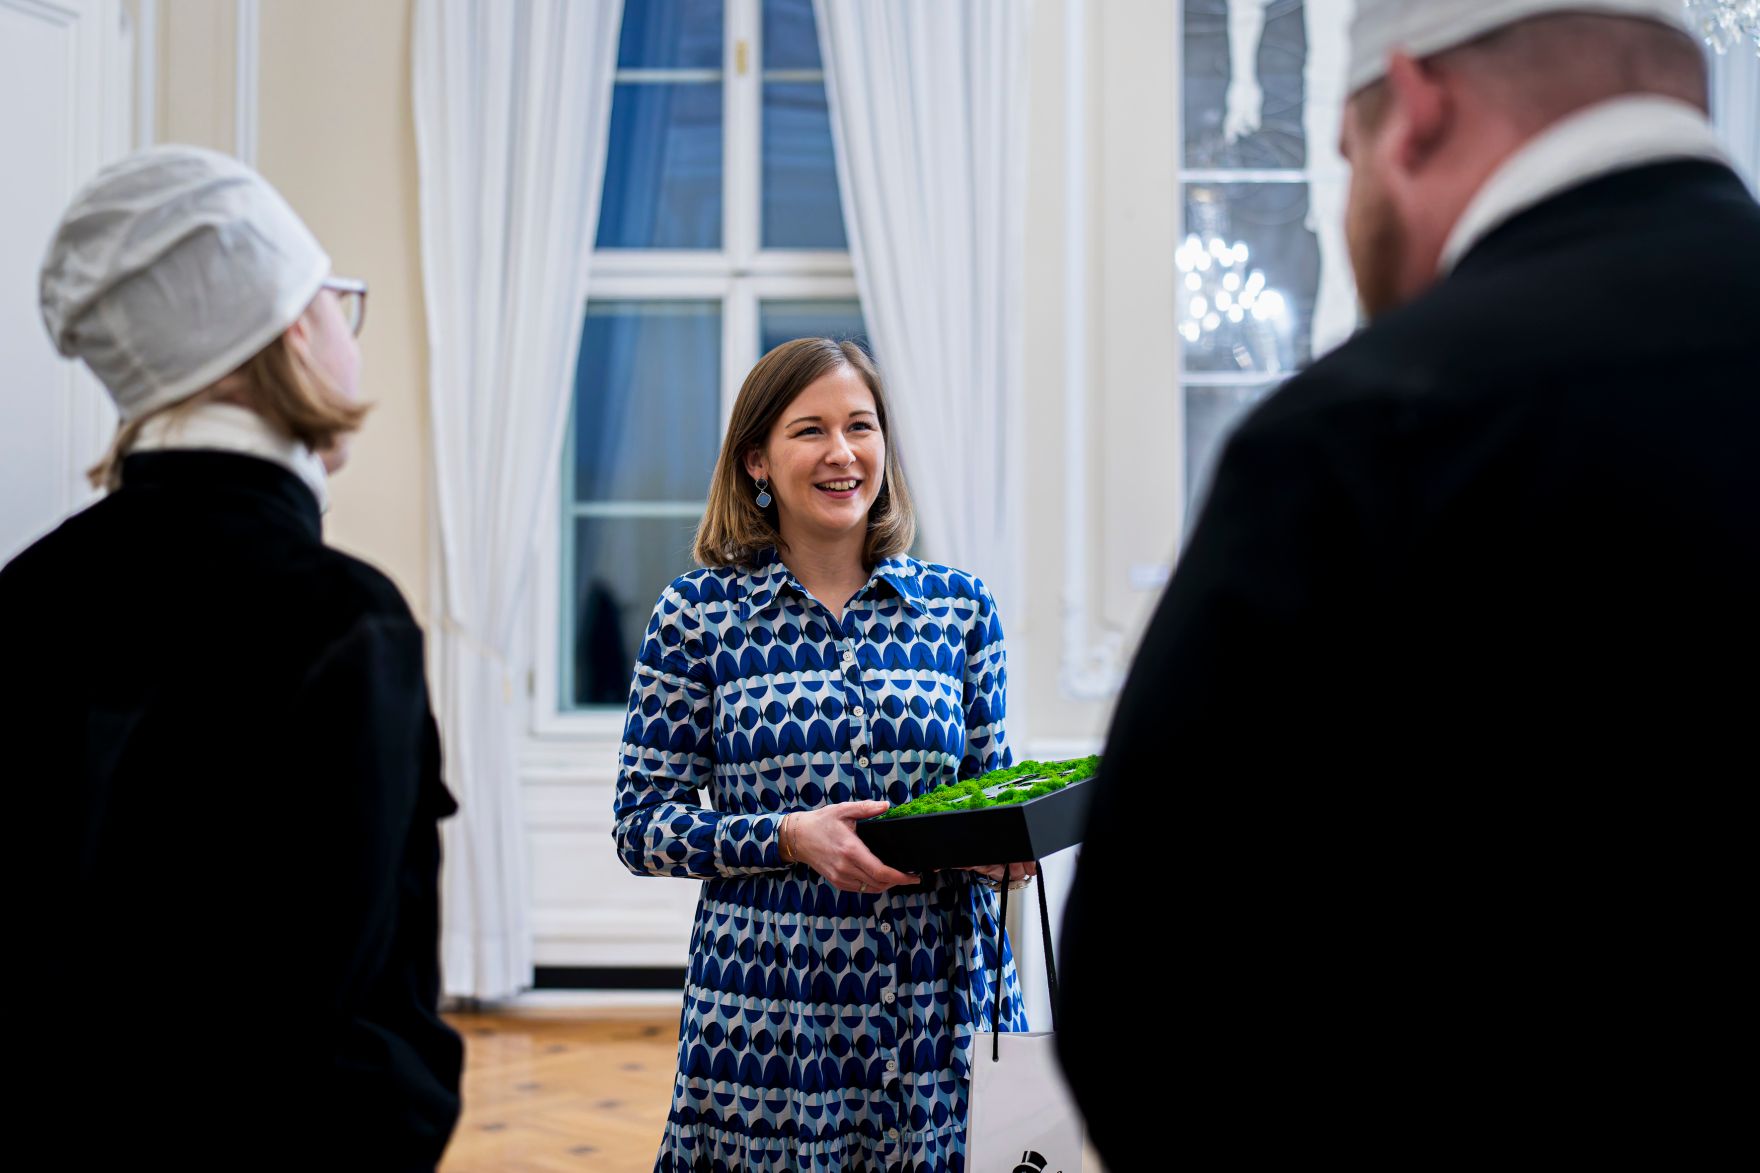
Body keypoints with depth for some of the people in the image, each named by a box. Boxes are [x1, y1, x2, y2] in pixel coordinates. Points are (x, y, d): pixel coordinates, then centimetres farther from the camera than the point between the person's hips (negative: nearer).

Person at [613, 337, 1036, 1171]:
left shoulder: (960, 609, 6)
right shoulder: (697, 615, -1)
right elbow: (641, 823, -2)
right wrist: (791, 837, -16)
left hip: (935, 1016, 2)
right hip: (765, 1020, -2)